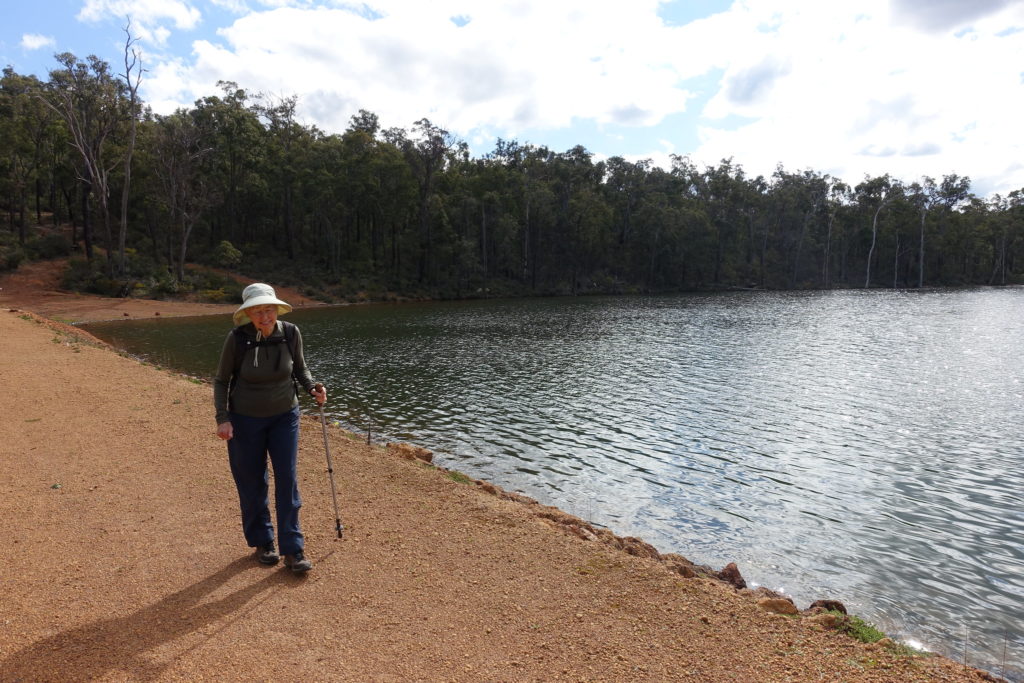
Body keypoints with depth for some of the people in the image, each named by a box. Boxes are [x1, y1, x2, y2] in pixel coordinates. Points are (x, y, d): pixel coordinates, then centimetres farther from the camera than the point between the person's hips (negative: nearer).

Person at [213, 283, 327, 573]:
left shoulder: (290, 333, -13)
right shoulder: (237, 339, -18)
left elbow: (299, 367, 5)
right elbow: (221, 380, -5)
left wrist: (312, 387, -14)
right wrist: (222, 418, -16)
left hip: (284, 416, 1)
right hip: (245, 419, -1)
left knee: (287, 479, -3)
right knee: (252, 484, 8)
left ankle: (293, 550, 5)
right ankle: (262, 543, 27)